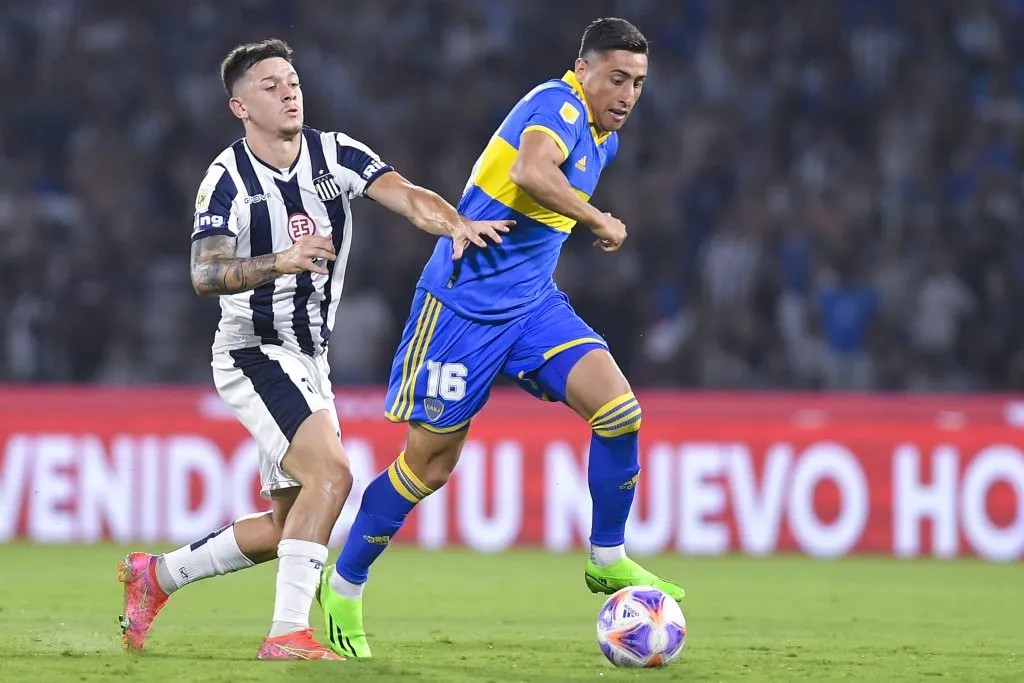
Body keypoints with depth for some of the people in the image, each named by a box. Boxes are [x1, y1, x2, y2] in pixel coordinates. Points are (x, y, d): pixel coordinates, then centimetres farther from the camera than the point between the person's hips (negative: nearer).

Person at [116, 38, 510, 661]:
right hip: (254, 353, -7)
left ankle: (157, 574, 28)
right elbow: (206, 275, -23)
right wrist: (278, 262, -40)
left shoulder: (336, 155, -1)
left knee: (288, 526, 12)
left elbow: (406, 196, -17)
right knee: (331, 472, -26)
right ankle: (288, 632, -25)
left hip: (308, 359, 7)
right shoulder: (228, 180, -12)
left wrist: (456, 224, -37)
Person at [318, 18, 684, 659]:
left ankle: (607, 560, 2)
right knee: (430, 462, -2)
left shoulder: (604, 138, 11)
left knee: (619, 408, -13)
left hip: (533, 301, 8)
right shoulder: (559, 105, -17)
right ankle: (342, 590, 16)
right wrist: (600, 221, -27)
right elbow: (532, 172, -39)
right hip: (465, 302, -8)